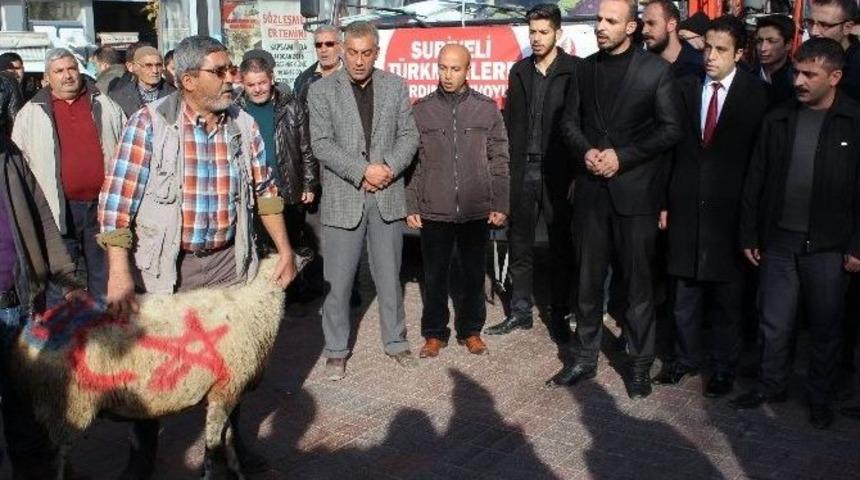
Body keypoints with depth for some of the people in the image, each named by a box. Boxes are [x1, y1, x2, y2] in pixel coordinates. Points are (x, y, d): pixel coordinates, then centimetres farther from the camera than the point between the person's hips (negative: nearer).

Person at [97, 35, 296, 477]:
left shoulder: (243, 124, 1)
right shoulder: (149, 124, -12)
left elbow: (264, 190, 11)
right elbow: (116, 201, -13)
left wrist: (284, 249, 6)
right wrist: (119, 273, -20)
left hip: (228, 263, 3)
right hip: (164, 266, -3)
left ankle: (228, 442, 35)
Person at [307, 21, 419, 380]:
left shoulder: (396, 86, 6)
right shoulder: (321, 90, -2)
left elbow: (408, 135, 4)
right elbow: (321, 144, -9)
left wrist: (389, 168, -13)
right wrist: (363, 171, -17)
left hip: (388, 195, 2)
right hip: (343, 197, -2)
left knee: (389, 276, 13)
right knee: (338, 281, 5)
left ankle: (395, 341, 29)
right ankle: (336, 350, 20)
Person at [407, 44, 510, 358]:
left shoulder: (487, 108, 2)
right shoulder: (421, 110, 2)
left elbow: (499, 160, 4)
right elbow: (412, 162, 4)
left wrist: (501, 205, 0)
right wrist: (411, 206, 0)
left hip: (477, 210, 0)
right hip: (434, 210, 0)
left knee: (473, 273, 11)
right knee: (435, 274, 8)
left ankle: (471, 330, 27)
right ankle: (434, 333, 23)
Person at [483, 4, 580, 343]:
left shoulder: (574, 70, -4)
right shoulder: (519, 71, 11)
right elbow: (510, 123, 12)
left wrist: (576, 170, -12)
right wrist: (508, 167, 7)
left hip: (557, 171, -4)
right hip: (523, 170, 5)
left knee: (561, 246, 6)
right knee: (519, 243, 10)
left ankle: (559, 316, 16)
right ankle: (520, 311, 22)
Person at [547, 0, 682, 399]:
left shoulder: (656, 69, -3)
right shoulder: (586, 68, 10)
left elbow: (670, 129, -6)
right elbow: (571, 122, 12)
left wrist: (622, 156, -14)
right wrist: (586, 151, -8)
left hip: (635, 190, -4)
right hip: (591, 189, 4)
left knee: (638, 281, 4)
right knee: (588, 279, 9)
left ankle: (639, 363, 18)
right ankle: (586, 357, 22)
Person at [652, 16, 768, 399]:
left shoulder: (756, 94, -4)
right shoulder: (684, 88, 5)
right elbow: (671, 148, 5)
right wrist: (664, 201, 1)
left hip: (730, 209, -2)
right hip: (686, 206, 3)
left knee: (726, 295, 9)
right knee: (685, 291, 11)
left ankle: (722, 367, 24)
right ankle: (686, 358, 28)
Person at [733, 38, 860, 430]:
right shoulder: (778, 120, 3)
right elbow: (755, 182, 6)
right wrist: (749, 235, 5)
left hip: (828, 246, -2)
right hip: (779, 240, 3)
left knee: (825, 326, 11)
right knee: (774, 323, 11)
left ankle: (820, 398, 27)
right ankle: (771, 386, 29)